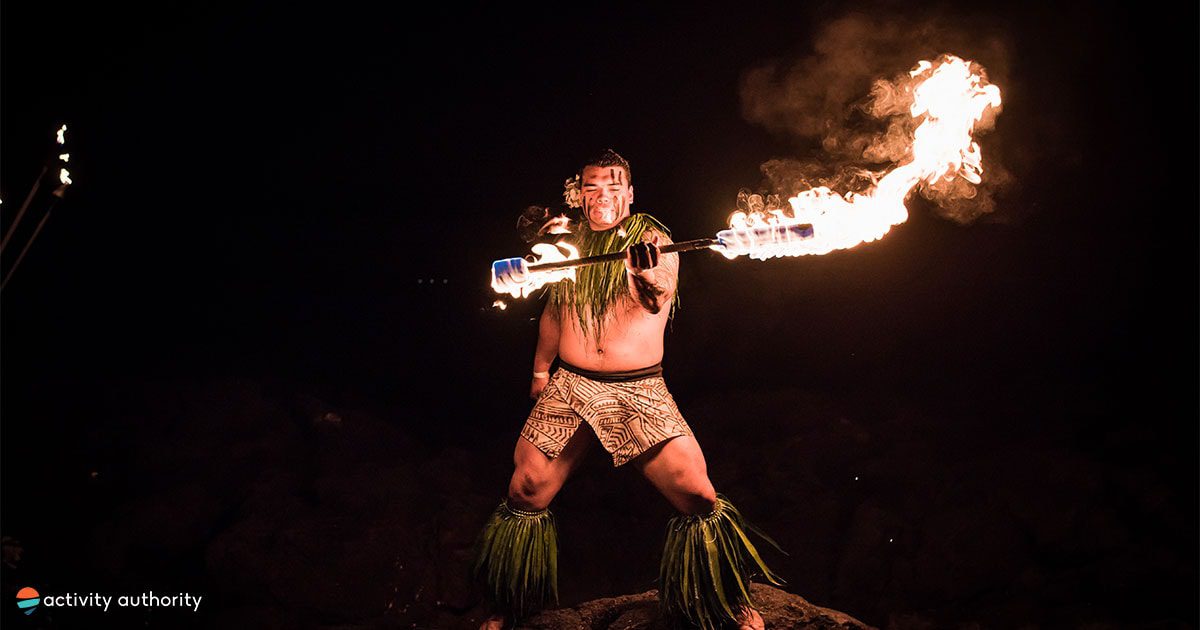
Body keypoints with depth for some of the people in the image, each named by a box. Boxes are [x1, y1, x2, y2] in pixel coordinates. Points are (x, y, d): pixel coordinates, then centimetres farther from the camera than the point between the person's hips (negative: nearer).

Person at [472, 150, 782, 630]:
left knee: (698, 496, -12)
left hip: (640, 390, -3)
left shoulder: (653, 239, 0)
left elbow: (661, 300, -20)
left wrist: (653, 280, -42)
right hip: (569, 387, 3)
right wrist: (540, 370, 27)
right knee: (525, 495, -1)